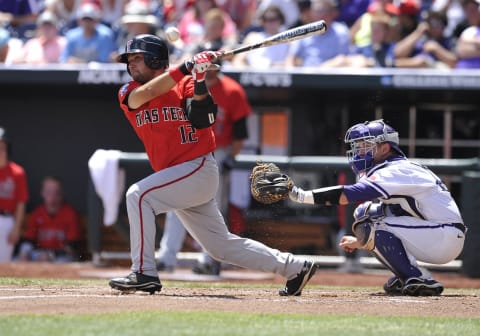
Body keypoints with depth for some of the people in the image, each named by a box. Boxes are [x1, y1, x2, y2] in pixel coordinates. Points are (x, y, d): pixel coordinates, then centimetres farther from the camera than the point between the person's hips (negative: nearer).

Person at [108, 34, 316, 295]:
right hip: (177, 179, 6)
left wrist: (199, 81, -30)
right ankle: (295, 268, 20)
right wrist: (186, 67, -23)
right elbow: (146, 93, -15)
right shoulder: (127, 94, 8)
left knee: (139, 195, -24)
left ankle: (144, 273, -23)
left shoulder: (184, 85, -4)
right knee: (221, 246, 11)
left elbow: (203, 120, -18)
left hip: (199, 168, -6)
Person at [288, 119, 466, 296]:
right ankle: (407, 279, 6)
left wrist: (304, 195, -22)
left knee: (372, 223, -17)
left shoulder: (396, 171, -15)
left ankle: (418, 280, -17)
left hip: (445, 236, -10)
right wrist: (360, 241, 13)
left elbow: (347, 194, -24)